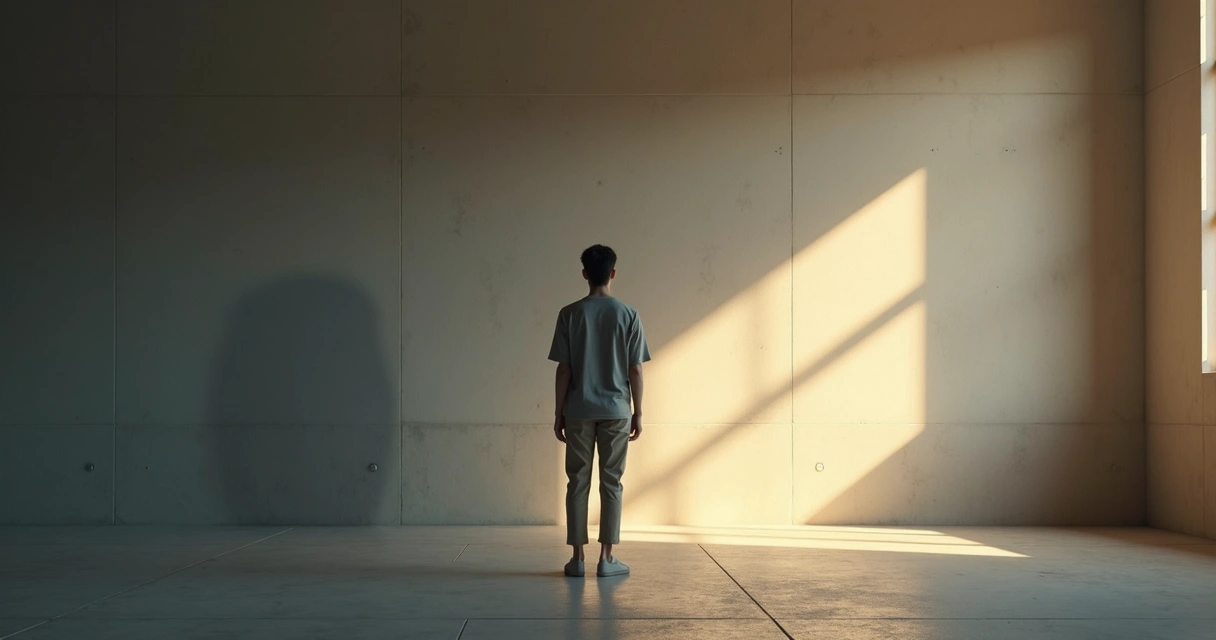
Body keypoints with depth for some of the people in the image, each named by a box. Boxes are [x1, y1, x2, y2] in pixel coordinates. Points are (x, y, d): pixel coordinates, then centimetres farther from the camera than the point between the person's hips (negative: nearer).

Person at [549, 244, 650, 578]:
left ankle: (577, 557, 5)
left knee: (578, 482, 6)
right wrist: (638, 412, 6)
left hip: (579, 411, 0)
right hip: (616, 410, 0)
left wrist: (559, 412, 4)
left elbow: (564, 368, -3)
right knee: (611, 483, 5)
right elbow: (635, 369, -2)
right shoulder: (628, 315, -3)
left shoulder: (570, 314, -3)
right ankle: (606, 557, 5)